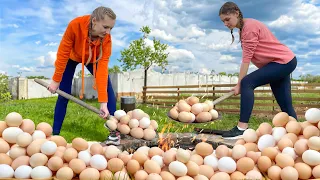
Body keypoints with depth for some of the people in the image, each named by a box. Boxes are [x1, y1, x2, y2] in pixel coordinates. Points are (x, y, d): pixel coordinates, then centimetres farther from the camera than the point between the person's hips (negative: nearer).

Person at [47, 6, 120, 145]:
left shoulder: (106, 38, -34)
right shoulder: (75, 25, -39)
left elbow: (102, 68, -36)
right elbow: (63, 54, -27)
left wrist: (103, 102, -40)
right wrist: (56, 80, -22)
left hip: (93, 60, 1)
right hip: (72, 57, -1)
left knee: (109, 90, -14)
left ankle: (114, 133, -9)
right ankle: (55, 133, 8)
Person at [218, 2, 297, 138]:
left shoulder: (249, 26, -17)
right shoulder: (244, 28, 12)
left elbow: (246, 58, -21)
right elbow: (248, 57, 6)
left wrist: (239, 85, -19)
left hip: (283, 61, -11)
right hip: (283, 62, 11)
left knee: (247, 83, -22)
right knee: (286, 106, 10)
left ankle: (242, 128, -26)